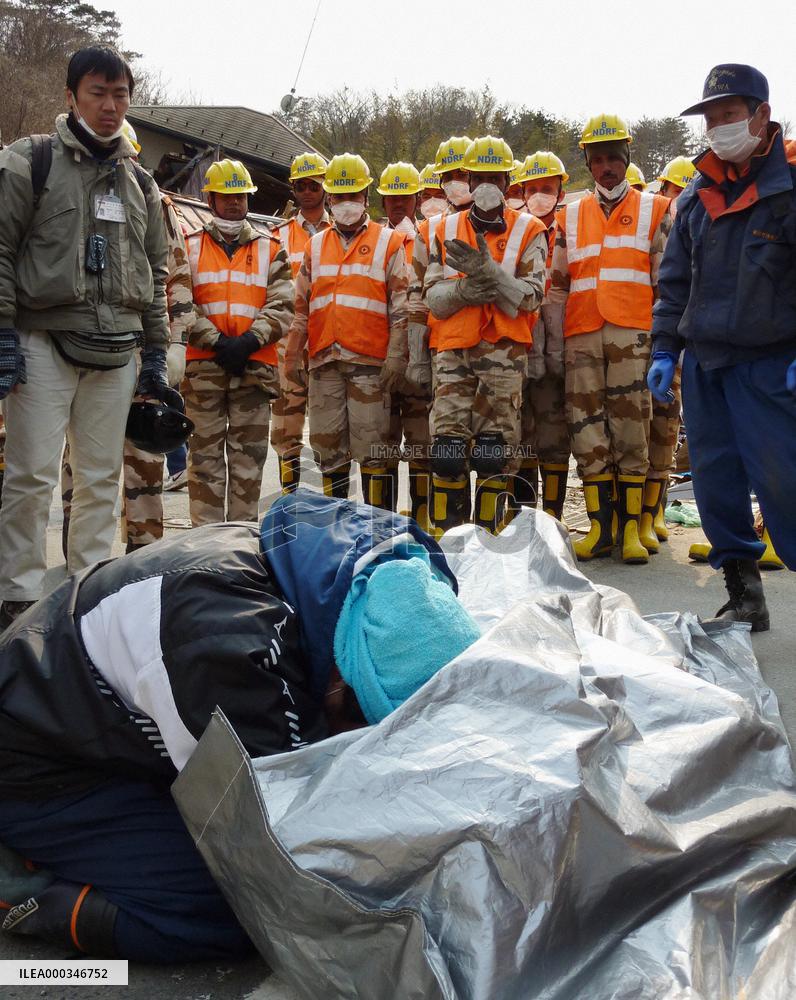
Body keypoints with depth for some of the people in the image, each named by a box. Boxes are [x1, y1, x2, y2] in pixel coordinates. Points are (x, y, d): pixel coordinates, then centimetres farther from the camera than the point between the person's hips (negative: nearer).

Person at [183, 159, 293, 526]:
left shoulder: (270, 250, 13)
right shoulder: (189, 247, 10)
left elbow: (282, 306, 2)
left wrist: (249, 341, -13)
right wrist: (217, 341, -13)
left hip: (254, 366, 1)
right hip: (202, 365, -1)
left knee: (249, 458, 4)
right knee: (206, 456, 1)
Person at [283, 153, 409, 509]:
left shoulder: (388, 242, 7)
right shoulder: (315, 245, 18)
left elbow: (400, 306, 0)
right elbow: (301, 306, 19)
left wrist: (396, 357, -9)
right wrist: (293, 354, 12)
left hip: (369, 362, -4)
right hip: (324, 360, 4)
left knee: (373, 448, -6)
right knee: (328, 447, 8)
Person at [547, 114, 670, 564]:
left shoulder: (655, 210, 12)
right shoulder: (570, 216, 18)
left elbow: (668, 281, 8)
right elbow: (557, 285, 18)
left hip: (633, 334, -2)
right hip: (582, 336, 3)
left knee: (631, 428, -4)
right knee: (587, 429, -1)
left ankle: (631, 527, 1)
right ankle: (601, 526, 5)